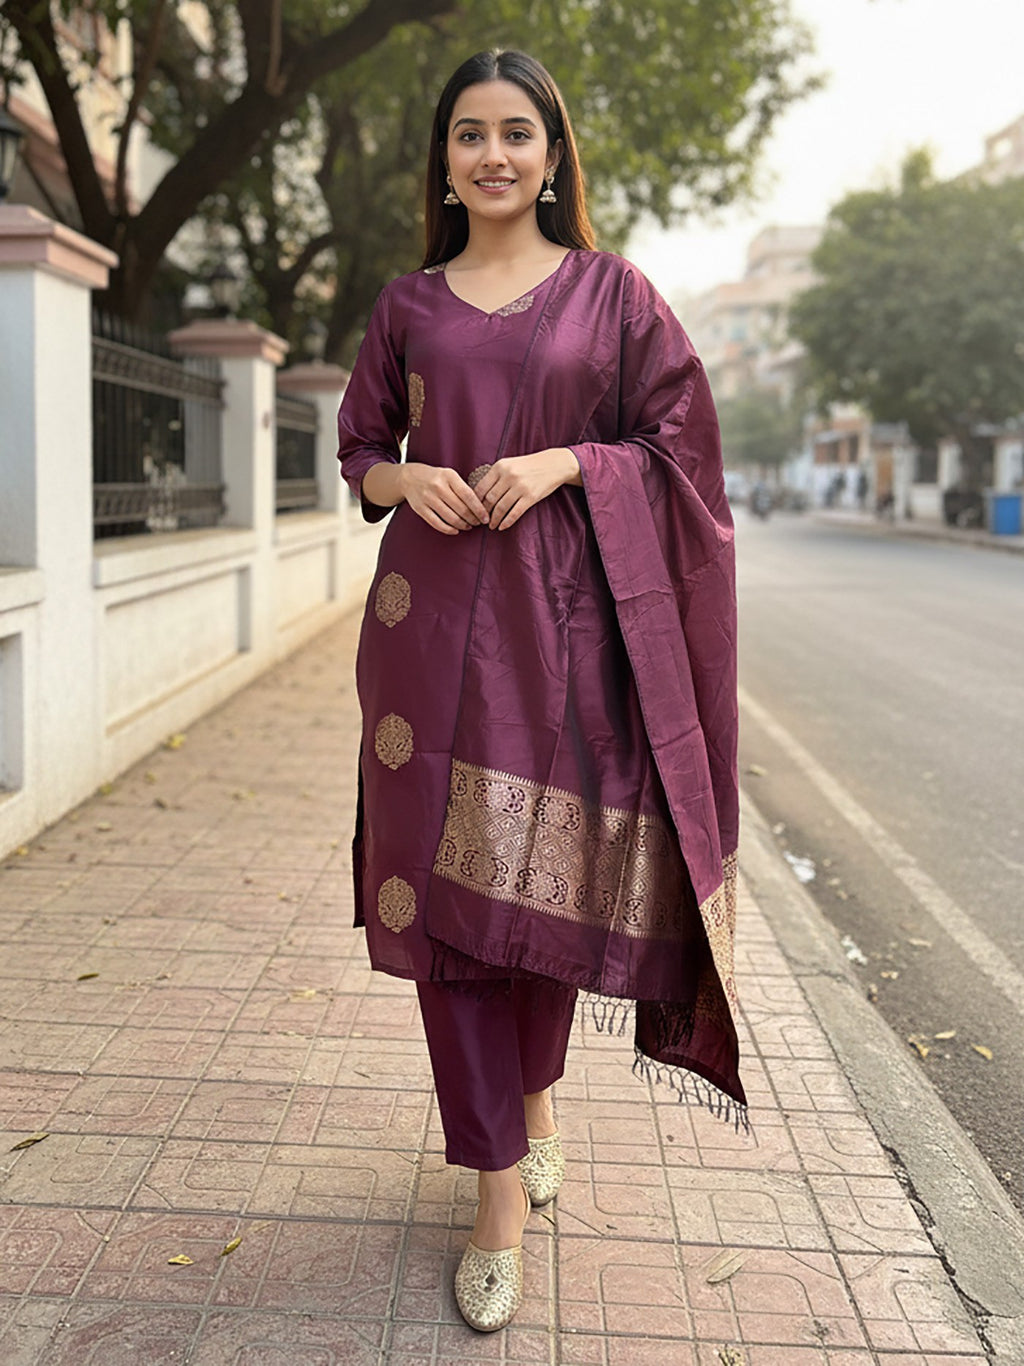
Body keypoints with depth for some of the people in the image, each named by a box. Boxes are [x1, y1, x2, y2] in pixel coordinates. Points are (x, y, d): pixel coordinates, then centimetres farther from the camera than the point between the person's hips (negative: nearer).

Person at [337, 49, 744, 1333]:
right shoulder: (408, 302, 13)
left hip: (566, 614, -1)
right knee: (445, 880, -3)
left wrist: (565, 463, -11)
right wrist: (402, 477, -5)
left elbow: (677, 445, 5)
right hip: (434, 617, 2)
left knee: (548, 877, 5)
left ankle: (536, 1098, 34)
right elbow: (361, 446, 17)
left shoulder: (611, 291, 7)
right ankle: (501, 1191, 9)